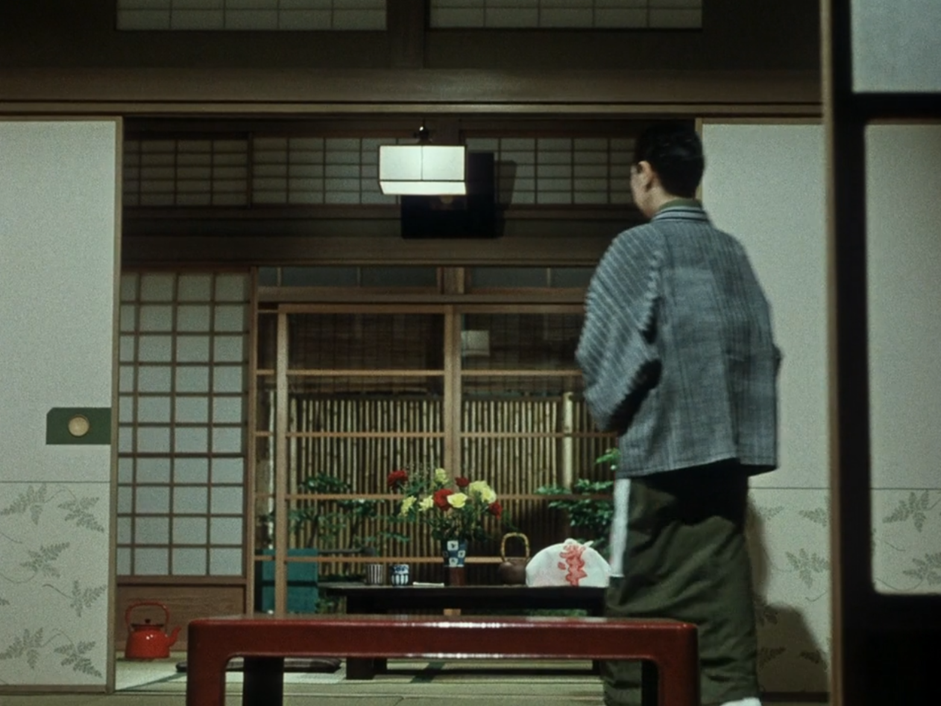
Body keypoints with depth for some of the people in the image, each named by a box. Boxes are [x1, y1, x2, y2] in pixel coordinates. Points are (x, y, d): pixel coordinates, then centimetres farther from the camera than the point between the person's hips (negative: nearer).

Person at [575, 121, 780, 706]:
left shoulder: (641, 246, -5)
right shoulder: (732, 252, 12)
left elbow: (610, 349, -12)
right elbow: (765, 352, 11)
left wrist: (609, 411, 5)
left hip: (662, 451, -5)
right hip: (732, 452, 6)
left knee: (640, 617, 3)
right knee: (723, 613, 5)